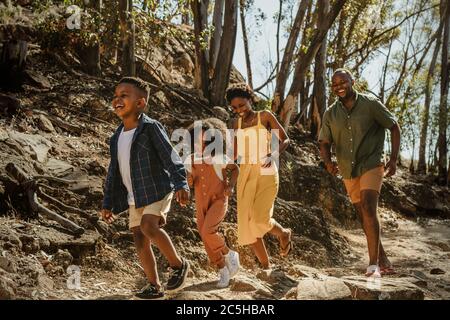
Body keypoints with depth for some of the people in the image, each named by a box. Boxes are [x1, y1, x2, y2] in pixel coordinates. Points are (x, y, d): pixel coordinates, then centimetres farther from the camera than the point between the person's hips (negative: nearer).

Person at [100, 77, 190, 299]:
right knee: (139, 237, 4)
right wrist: (108, 203, 17)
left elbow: (170, 157, -16)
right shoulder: (117, 137, 10)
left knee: (148, 226, -25)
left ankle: (178, 265, -4)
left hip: (157, 190, -7)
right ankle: (154, 287, 14)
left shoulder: (150, 127, -11)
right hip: (134, 196, 7)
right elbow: (113, 172, 17)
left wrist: (180, 184, -28)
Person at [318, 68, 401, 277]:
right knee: (364, 217, 10)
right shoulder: (330, 114, 2)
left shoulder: (370, 104, -7)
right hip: (348, 172, 5)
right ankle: (384, 263, 23)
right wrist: (328, 162, -22)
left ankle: (374, 264, -19)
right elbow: (324, 143, 1)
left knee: (368, 208, -22)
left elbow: (394, 127, 0)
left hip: (371, 165, -5)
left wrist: (393, 160, -6)